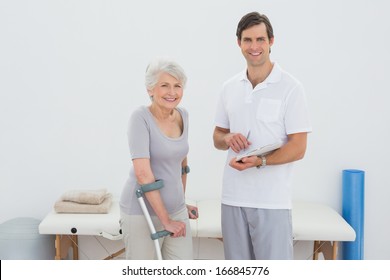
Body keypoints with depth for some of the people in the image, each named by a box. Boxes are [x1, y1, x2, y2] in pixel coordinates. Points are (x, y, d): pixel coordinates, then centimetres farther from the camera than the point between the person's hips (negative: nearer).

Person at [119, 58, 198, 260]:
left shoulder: (183, 116, 5)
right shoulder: (141, 117, -15)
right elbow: (143, 173, -22)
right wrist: (166, 220, -19)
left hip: (176, 210, 6)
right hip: (142, 212, -6)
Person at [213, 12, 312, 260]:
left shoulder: (290, 88, -7)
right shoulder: (230, 88, 9)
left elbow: (298, 148, -9)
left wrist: (260, 161, -24)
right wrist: (228, 139, -7)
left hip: (272, 201, -5)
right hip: (233, 197, 5)